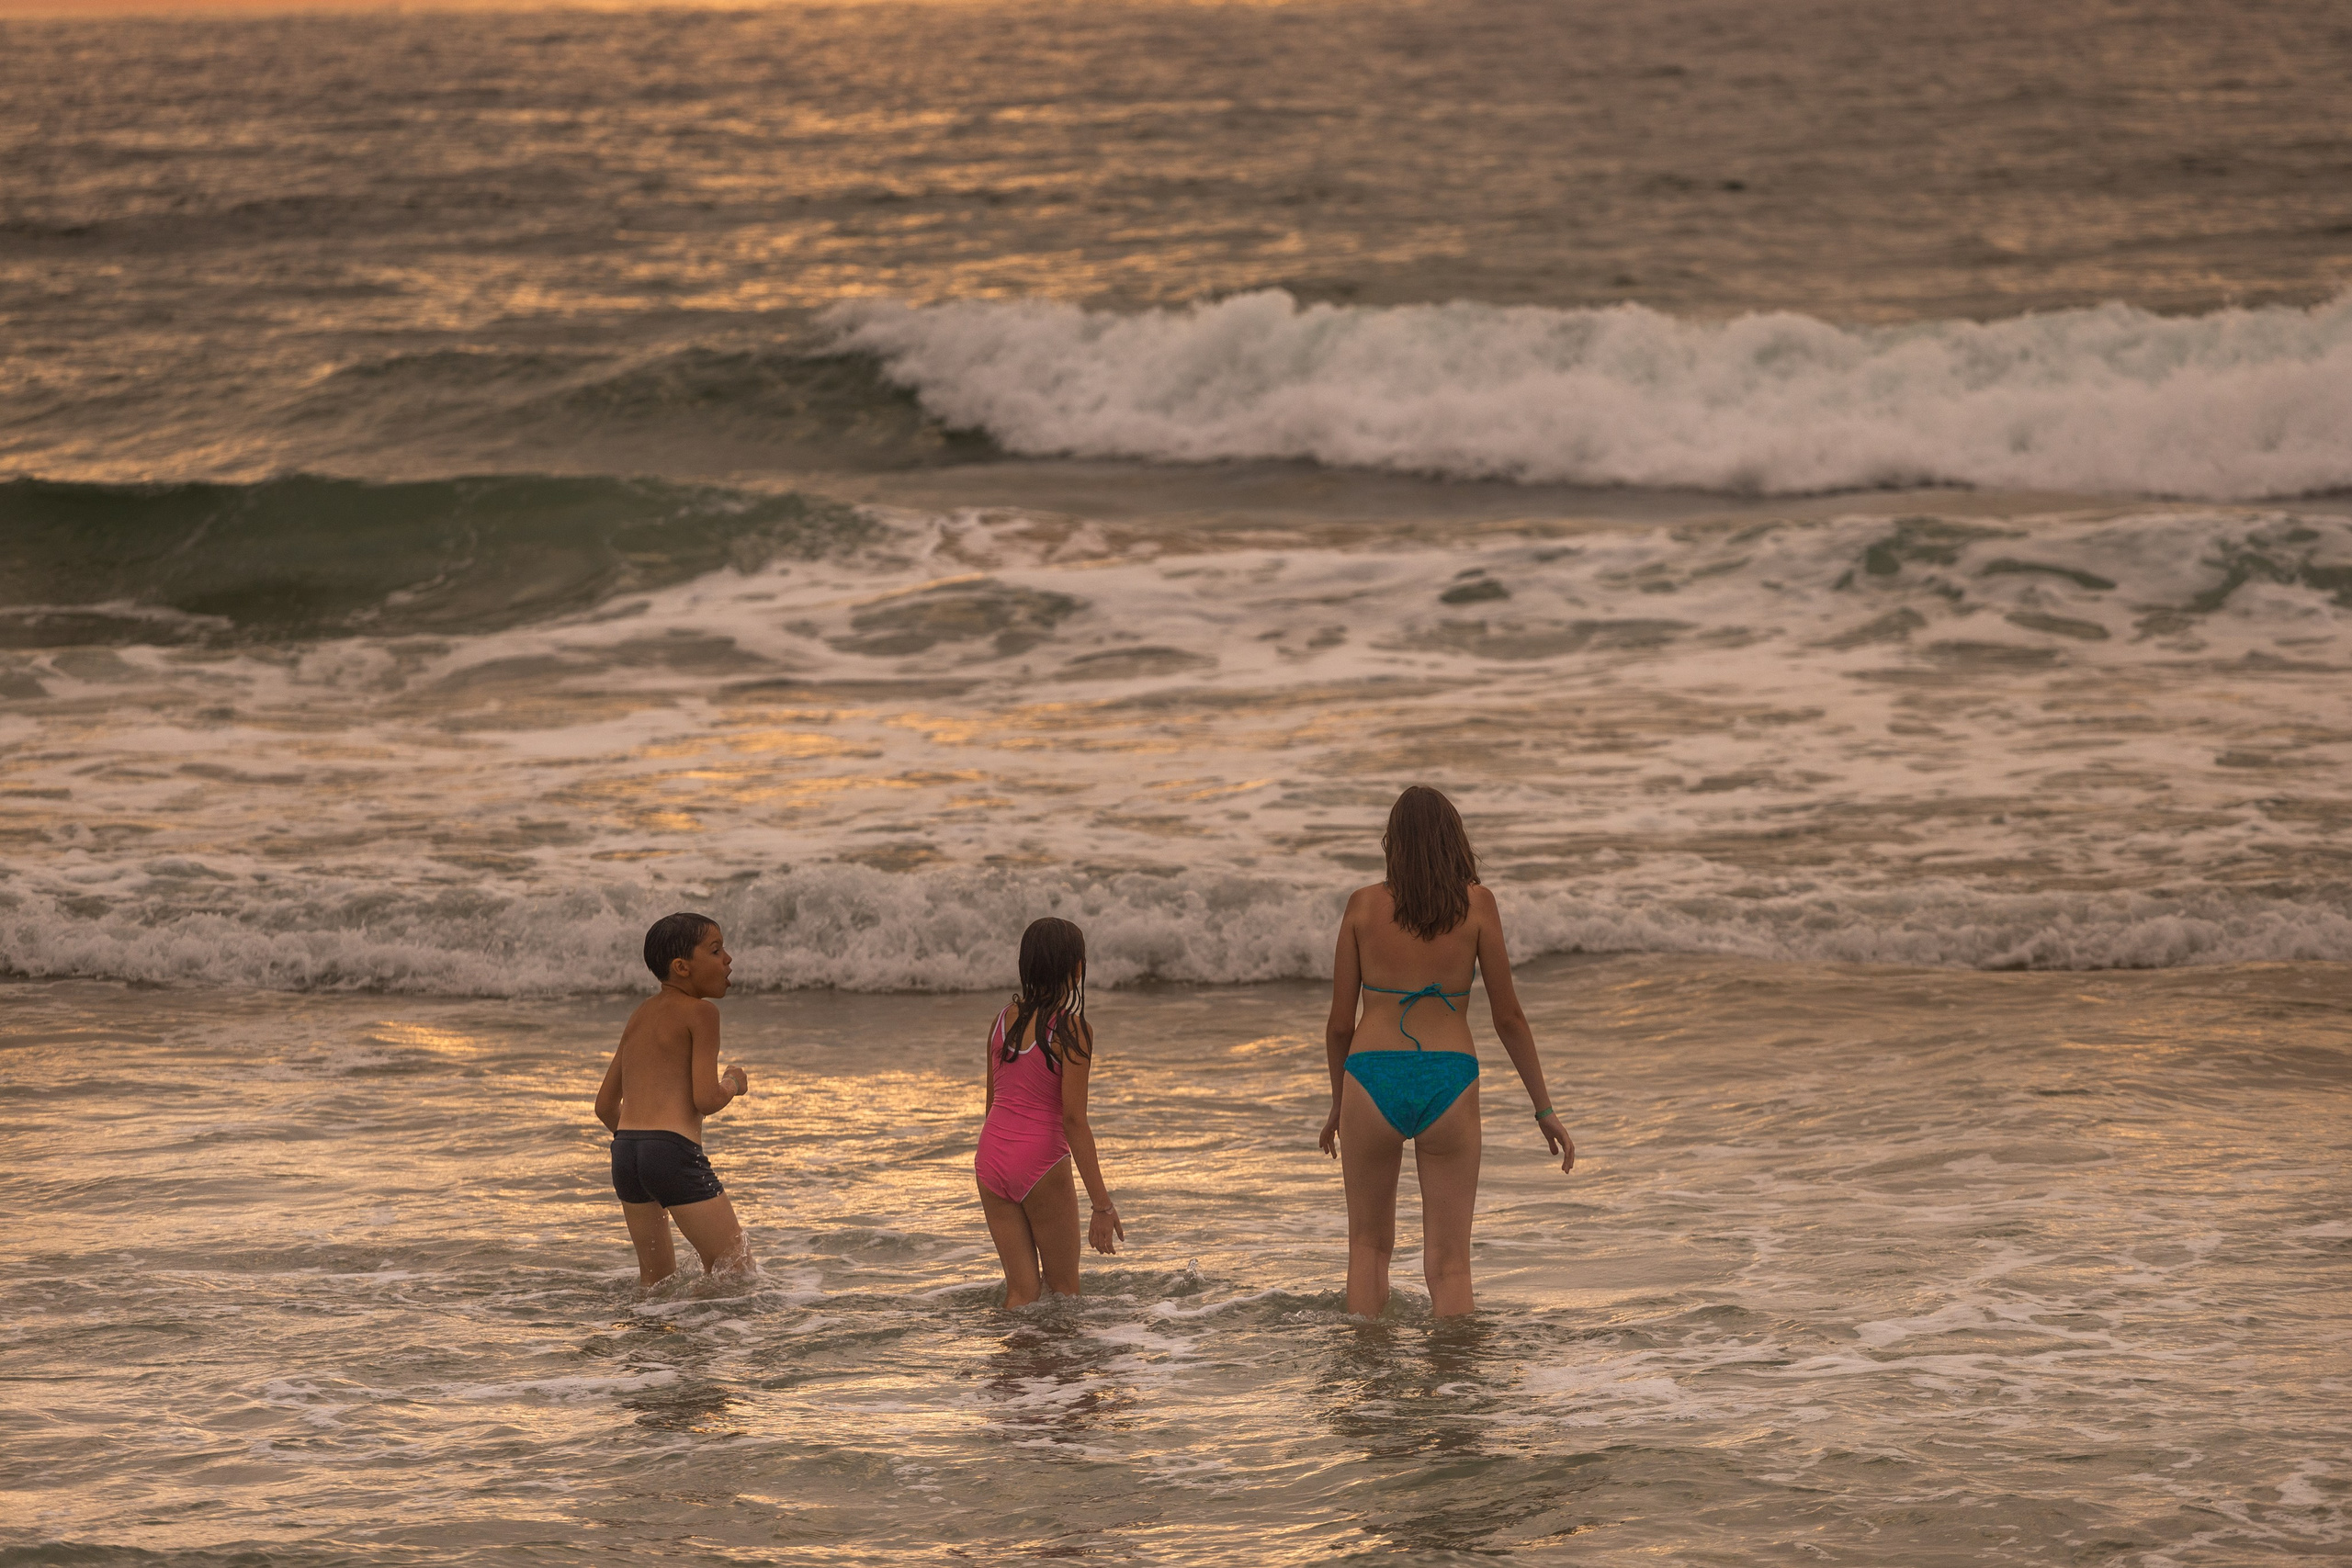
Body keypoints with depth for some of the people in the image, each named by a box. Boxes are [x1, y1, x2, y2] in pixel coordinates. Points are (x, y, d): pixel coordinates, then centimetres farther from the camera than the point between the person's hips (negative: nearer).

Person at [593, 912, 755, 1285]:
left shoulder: (641, 1013, 20)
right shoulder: (700, 1012, -3)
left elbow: (605, 1105, 22)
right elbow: (706, 1100, -11)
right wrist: (734, 1083, 10)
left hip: (624, 1151, 8)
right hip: (676, 1152, -8)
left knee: (657, 1281, 19)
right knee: (738, 1275, -2)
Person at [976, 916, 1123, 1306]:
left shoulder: (1005, 1018, 6)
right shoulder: (1072, 1031, -13)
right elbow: (1073, 1119, -17)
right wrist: (1102, 1204, -15)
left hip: (991, 1156, 6)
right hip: (1041, 1160, -6)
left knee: (1021, 1289, 11)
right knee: (1064, 1289, 9)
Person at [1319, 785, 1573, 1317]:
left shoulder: (1364, 905, 2)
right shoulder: (1476, 904, 1)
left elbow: (1340, 1023, 6)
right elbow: (1509, 1018, 2)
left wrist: (1337, 1103, 22)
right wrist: (1544, 1109, 11)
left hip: (1373, 1080, 1)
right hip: (1449, 1084, 0)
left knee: (1369, 1245, 20)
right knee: (1449, 1265, 5)